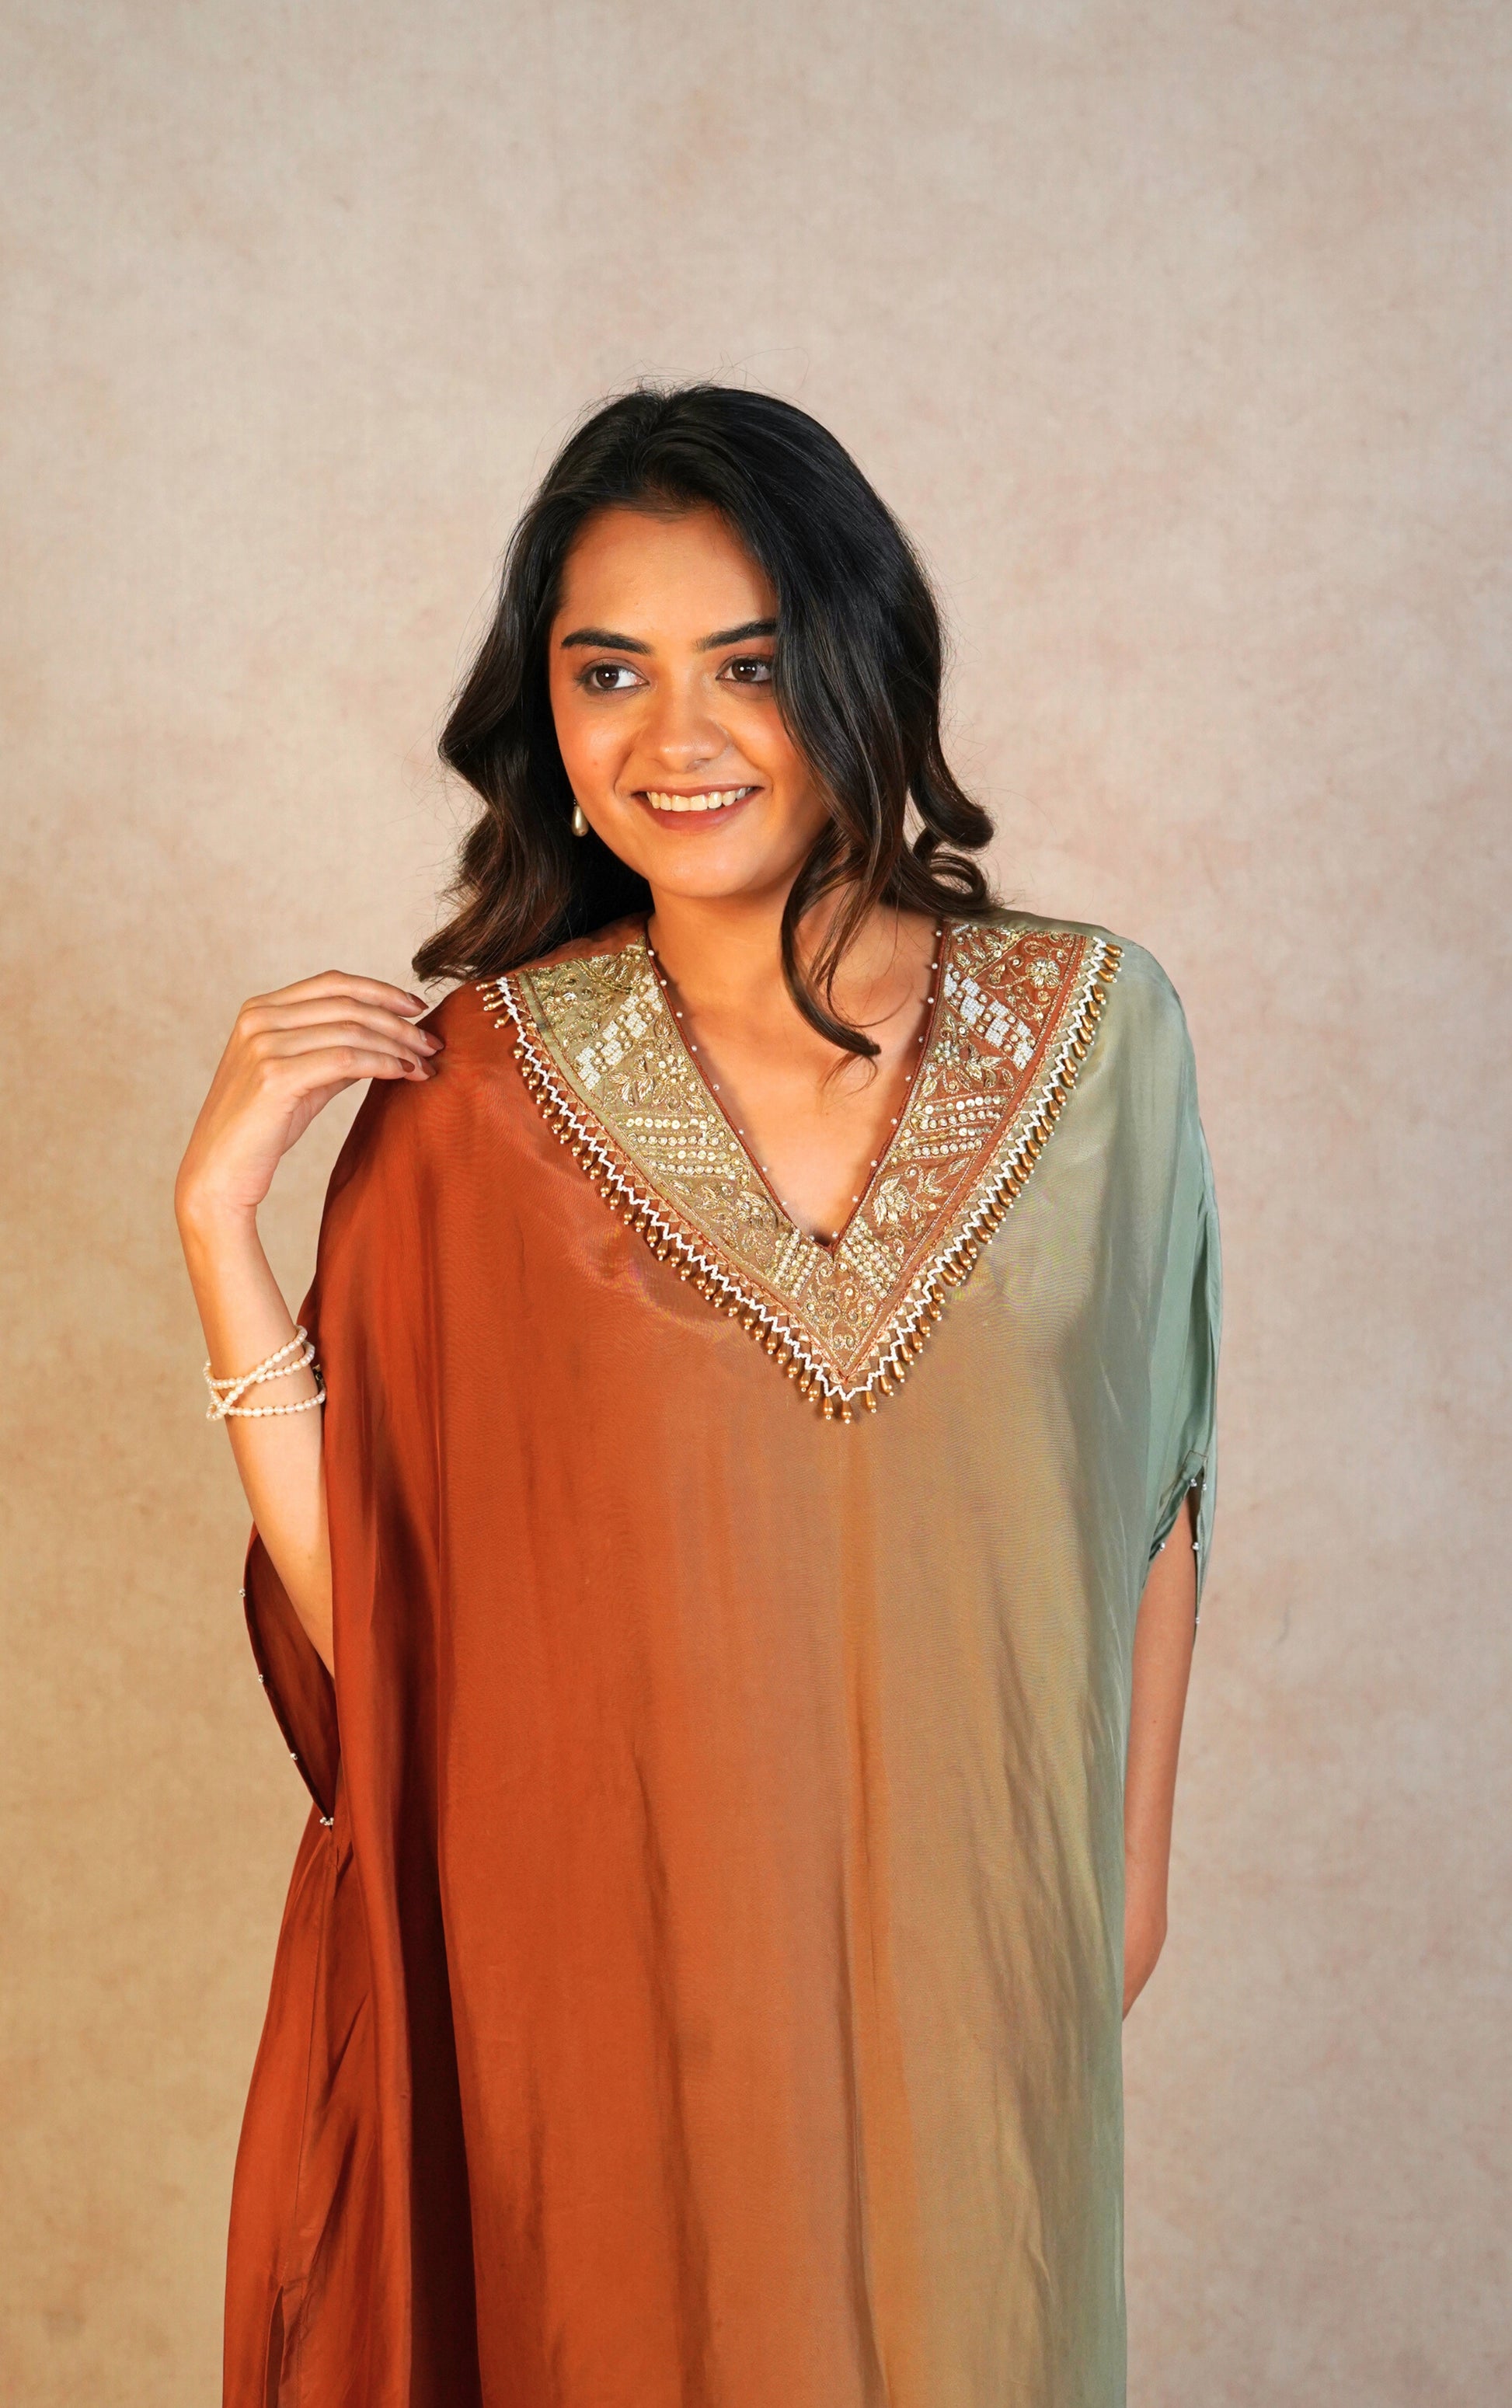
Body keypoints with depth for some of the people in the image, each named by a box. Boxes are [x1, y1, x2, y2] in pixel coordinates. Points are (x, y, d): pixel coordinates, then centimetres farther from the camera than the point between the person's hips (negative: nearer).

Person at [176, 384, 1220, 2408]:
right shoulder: (473, 1093, -11)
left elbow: (1145, 1479, 3)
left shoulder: (1094, 1030, -8)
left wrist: (1137, 1850, 8)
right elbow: (365, 1606, -13)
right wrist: (221, 1219, -20)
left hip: (975, 1926, 2)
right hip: (617, 1947, -1)